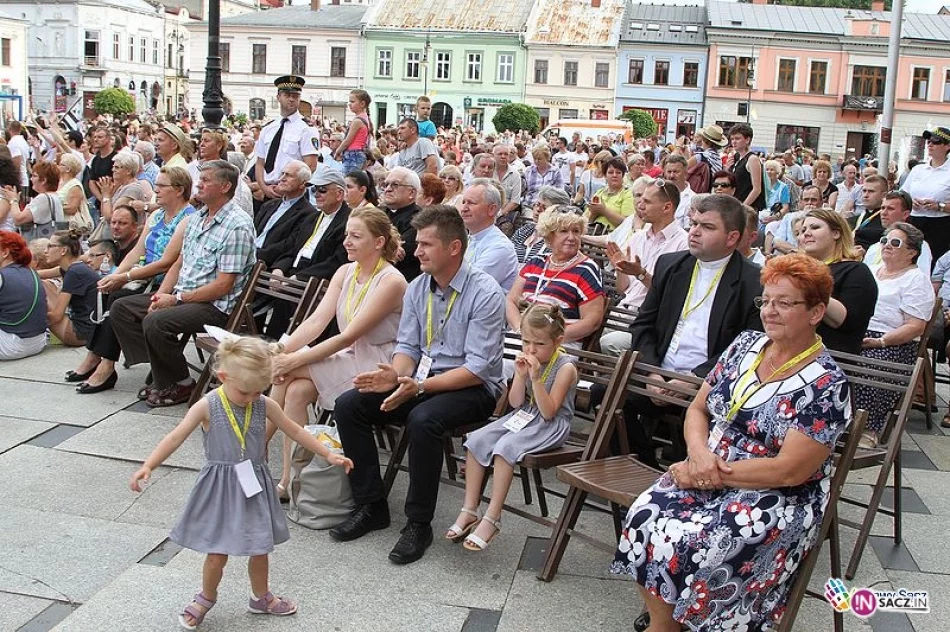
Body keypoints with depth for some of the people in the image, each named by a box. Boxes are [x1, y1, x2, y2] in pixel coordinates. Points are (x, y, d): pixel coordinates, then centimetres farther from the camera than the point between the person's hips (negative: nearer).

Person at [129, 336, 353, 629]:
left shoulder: (265, 406, -4)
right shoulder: (207, 407, -13)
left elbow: (296, 431, 5)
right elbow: (175, 438, -15)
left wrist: (328, 454, 4)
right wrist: (148, 466, -28)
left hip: (254, 487, 3)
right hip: (220, 488, -3)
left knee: (259, 549, 13)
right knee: (217, 554, 2)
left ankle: (261, 597, 38)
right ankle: (206, 598, 31)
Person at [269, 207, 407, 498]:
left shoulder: (391, 282, -16)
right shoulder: (345, 272, 7)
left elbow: (348, 336, -20)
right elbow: (317, 320, -2)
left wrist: (295, 360, -22)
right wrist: (282, 350, -18)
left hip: (377, 367, -7)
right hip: (347, 358, 7)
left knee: (290, 374, -20)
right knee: (297, 391, -21)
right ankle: (289, 477, -13)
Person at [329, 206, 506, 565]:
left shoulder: (484, 293, -16)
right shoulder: (417, 288, 5)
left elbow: (477, 368, -20)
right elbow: (407, 347, 8)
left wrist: (420, 386, -27)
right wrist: (396, 375, -15)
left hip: (473, 389, -7)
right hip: (420, 380, 7)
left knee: (422, 420, -36)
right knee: (348, 404, -10)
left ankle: (418, 523, -17)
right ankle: (371, 506, 1)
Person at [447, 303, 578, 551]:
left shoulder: (565, 367, -14)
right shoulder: (526, 360, 3)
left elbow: (548, 412, -19)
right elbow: (515, 403, 1)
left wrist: (536, 378, -27)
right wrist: (521, 375, -15)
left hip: (551, 425, -7)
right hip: (523, 416, 7)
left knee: (505, 447, -29)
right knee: (476, 440, -12)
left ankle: (492, 518, -21)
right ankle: (469, 511, -7)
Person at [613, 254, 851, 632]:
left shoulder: (826, 384, -13)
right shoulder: (745, 345, 6)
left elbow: (789, 471, -18)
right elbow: (697, 408, 9)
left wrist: (716, 472, -17)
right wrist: (699, 453, -12)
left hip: (778, 500, -6)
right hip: (707, 473, 6)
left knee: (684, 544, -28)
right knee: (645, 517, -21)